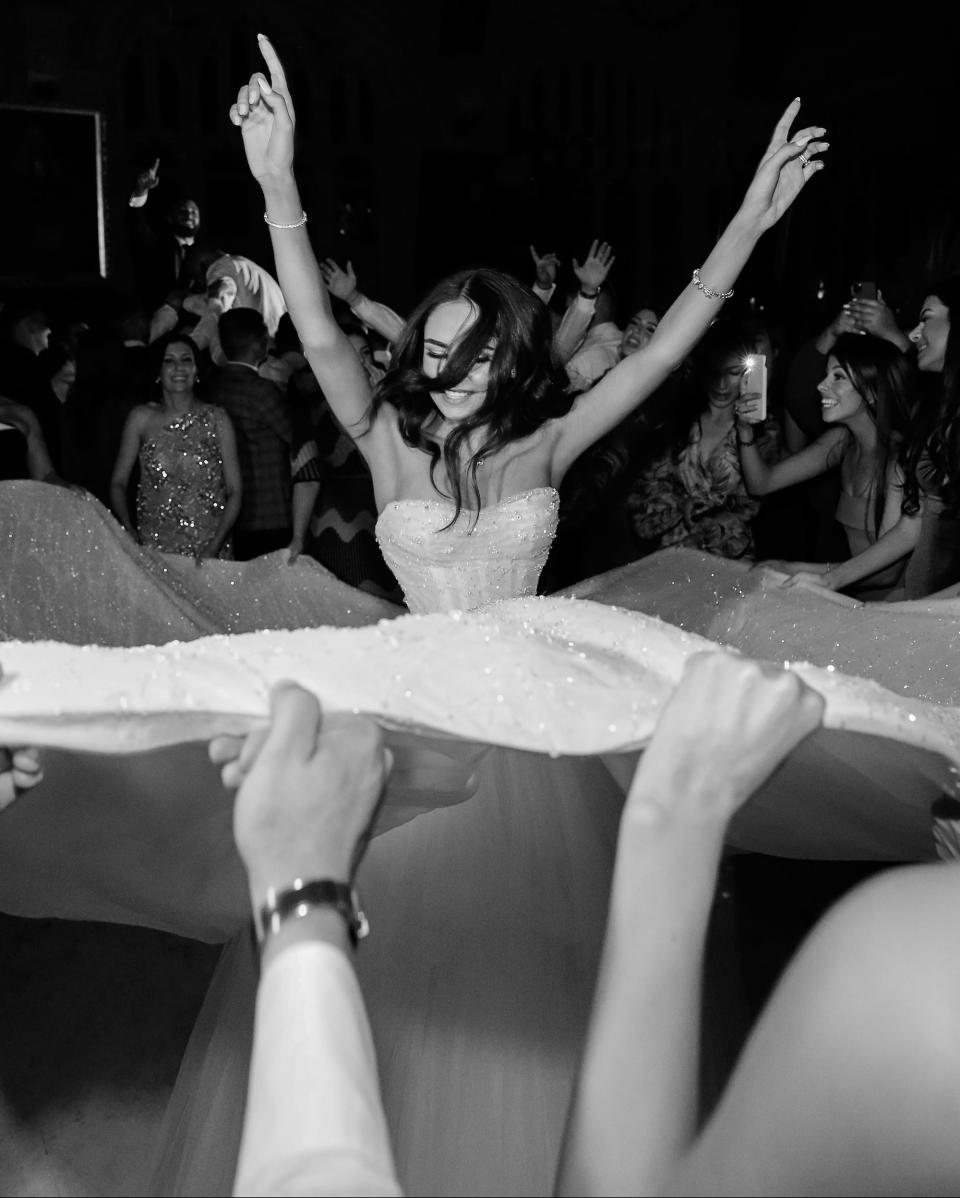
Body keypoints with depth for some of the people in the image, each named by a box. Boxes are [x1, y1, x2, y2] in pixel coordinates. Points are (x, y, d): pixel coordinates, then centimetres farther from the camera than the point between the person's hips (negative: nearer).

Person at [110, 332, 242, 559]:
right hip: (153, 547, 0)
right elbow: (118, 483, 6)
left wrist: (214, 547, -11)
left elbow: (235, 491, 0)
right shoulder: (141, 418, 3)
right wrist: (130, 535, -9)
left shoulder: (217, 419, 1)